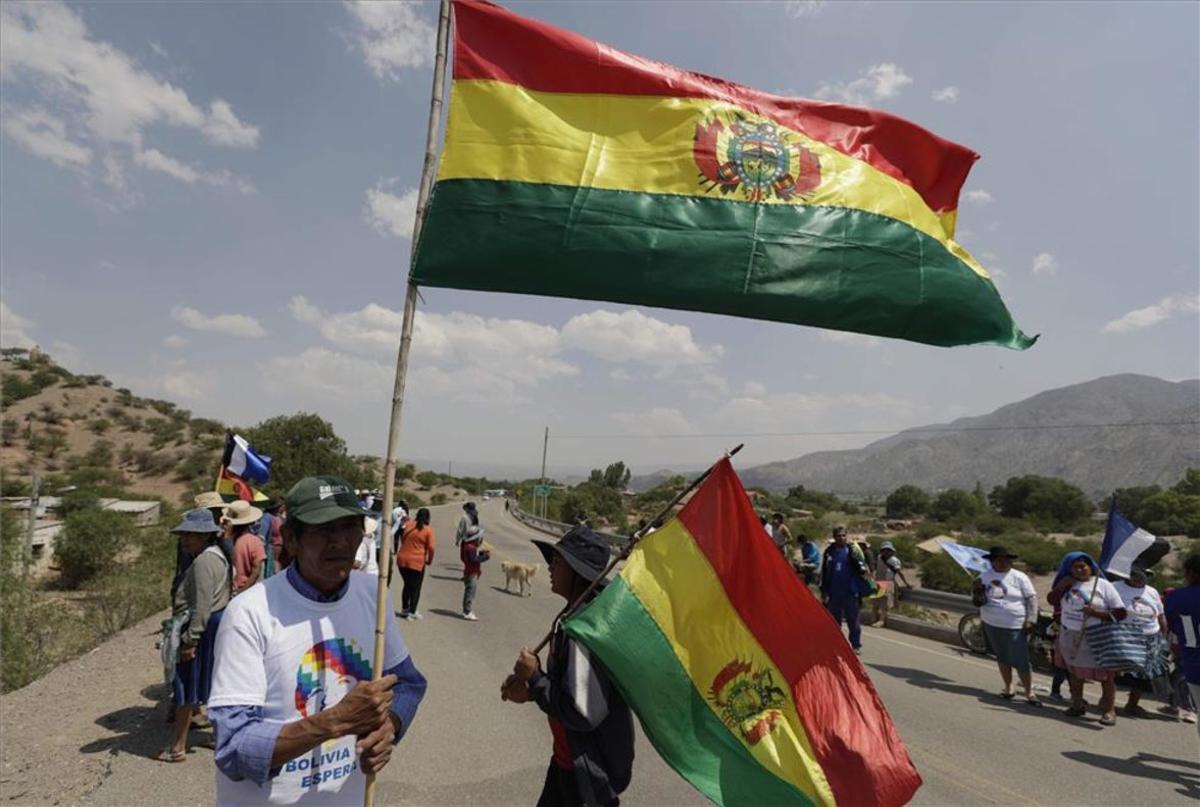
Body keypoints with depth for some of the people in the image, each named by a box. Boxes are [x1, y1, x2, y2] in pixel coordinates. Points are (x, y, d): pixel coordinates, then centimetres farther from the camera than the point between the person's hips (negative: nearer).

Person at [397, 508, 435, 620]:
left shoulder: (409, 526, 5)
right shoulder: (428, 530, -8)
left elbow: (403, 540, 15)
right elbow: (431, 547, -11)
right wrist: (429, 560, 4)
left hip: (402, 560, 5)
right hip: (417, 562, -5)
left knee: (407, 585, 21)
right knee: (416, 588, 9)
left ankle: (404, 609, 30)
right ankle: (412, 612, 8)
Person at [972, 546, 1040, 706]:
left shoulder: (1019, 577, -4)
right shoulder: (984, 577, 3)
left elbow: (1032, 598, -4)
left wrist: (1030, 620, -11)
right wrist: (978, 592, -15)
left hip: (1016, 626, -3)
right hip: (993, 625, 3)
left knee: (1021, 661, -5)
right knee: (1002, 657, 14)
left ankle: (1029, 693, 6)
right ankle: (1008, 687, 26)